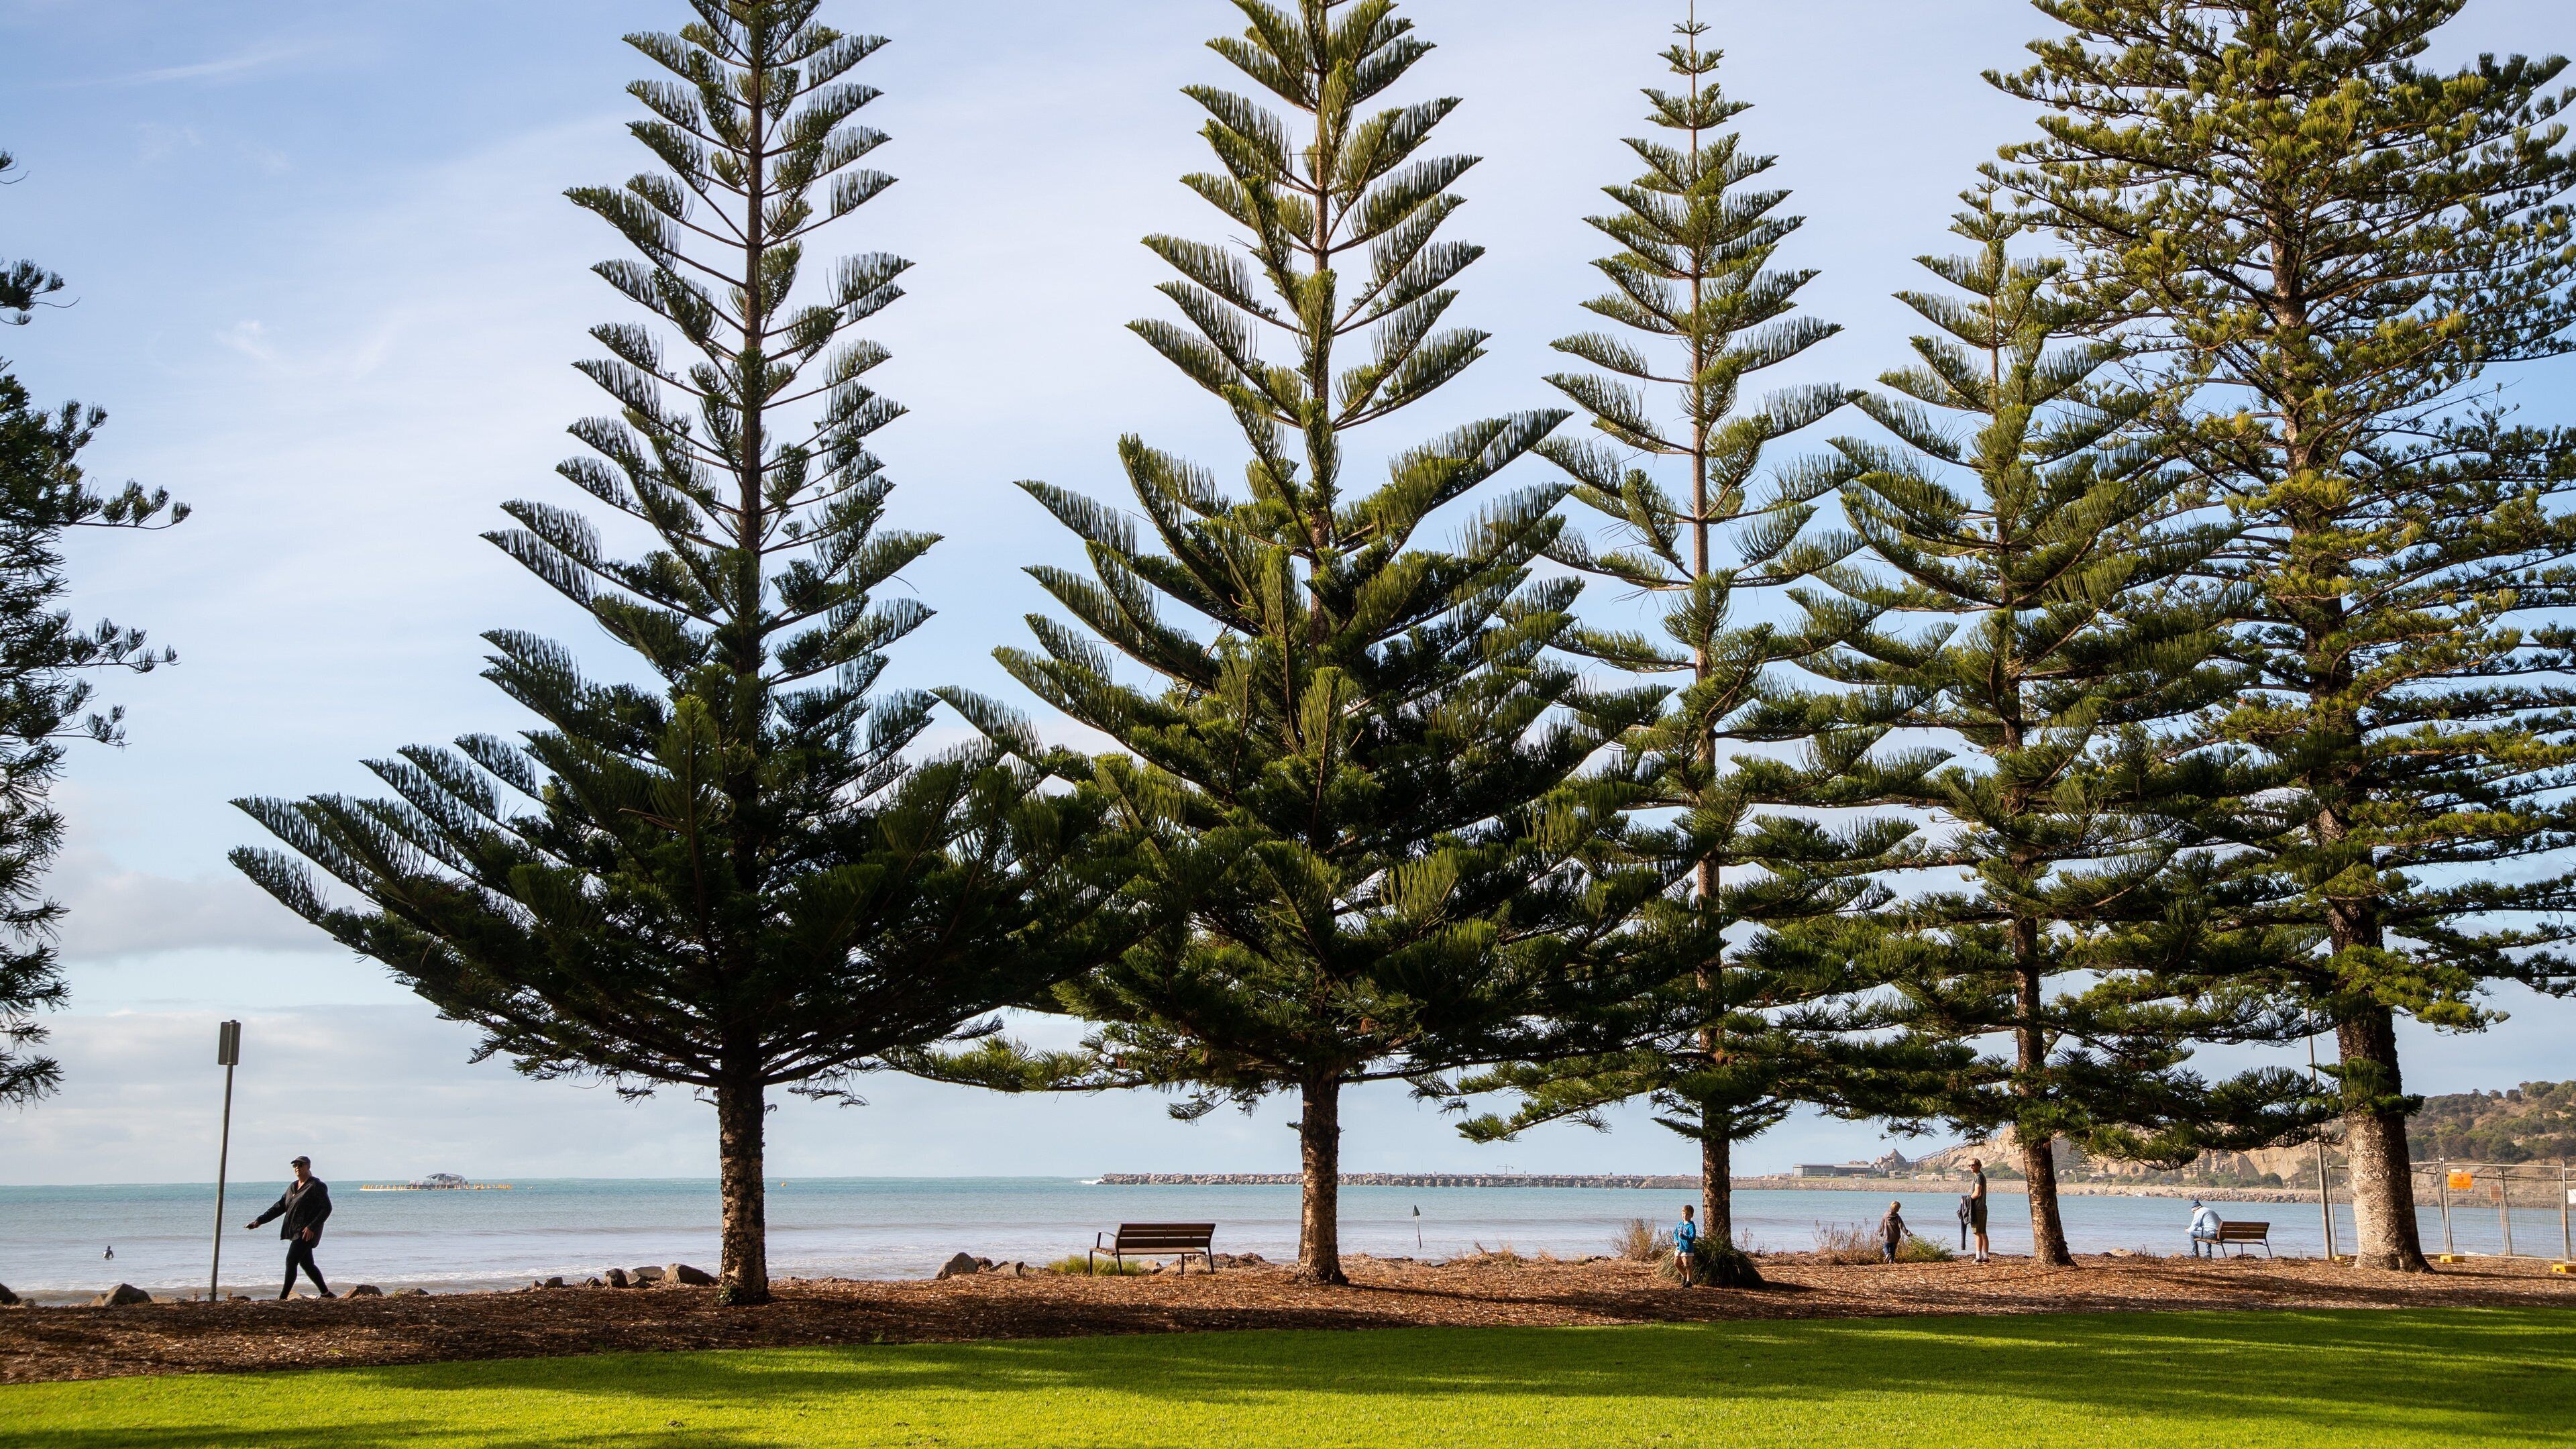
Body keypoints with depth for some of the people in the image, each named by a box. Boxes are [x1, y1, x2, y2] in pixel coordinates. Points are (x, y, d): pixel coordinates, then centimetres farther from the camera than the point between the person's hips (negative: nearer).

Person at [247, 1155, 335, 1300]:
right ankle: (326, 1293, 20)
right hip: (295, 1232, 8)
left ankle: (283, 1298, -14)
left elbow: (327, 1209, -13)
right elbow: (279, 1207, 18)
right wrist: (260, 1221, 8)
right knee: (306, 1264, 11)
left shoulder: (316, 1186, -8)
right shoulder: (293, 1187, 17)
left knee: (291, 1261, -14)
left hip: (307, 1233, -8)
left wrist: (312, 1227, -22)